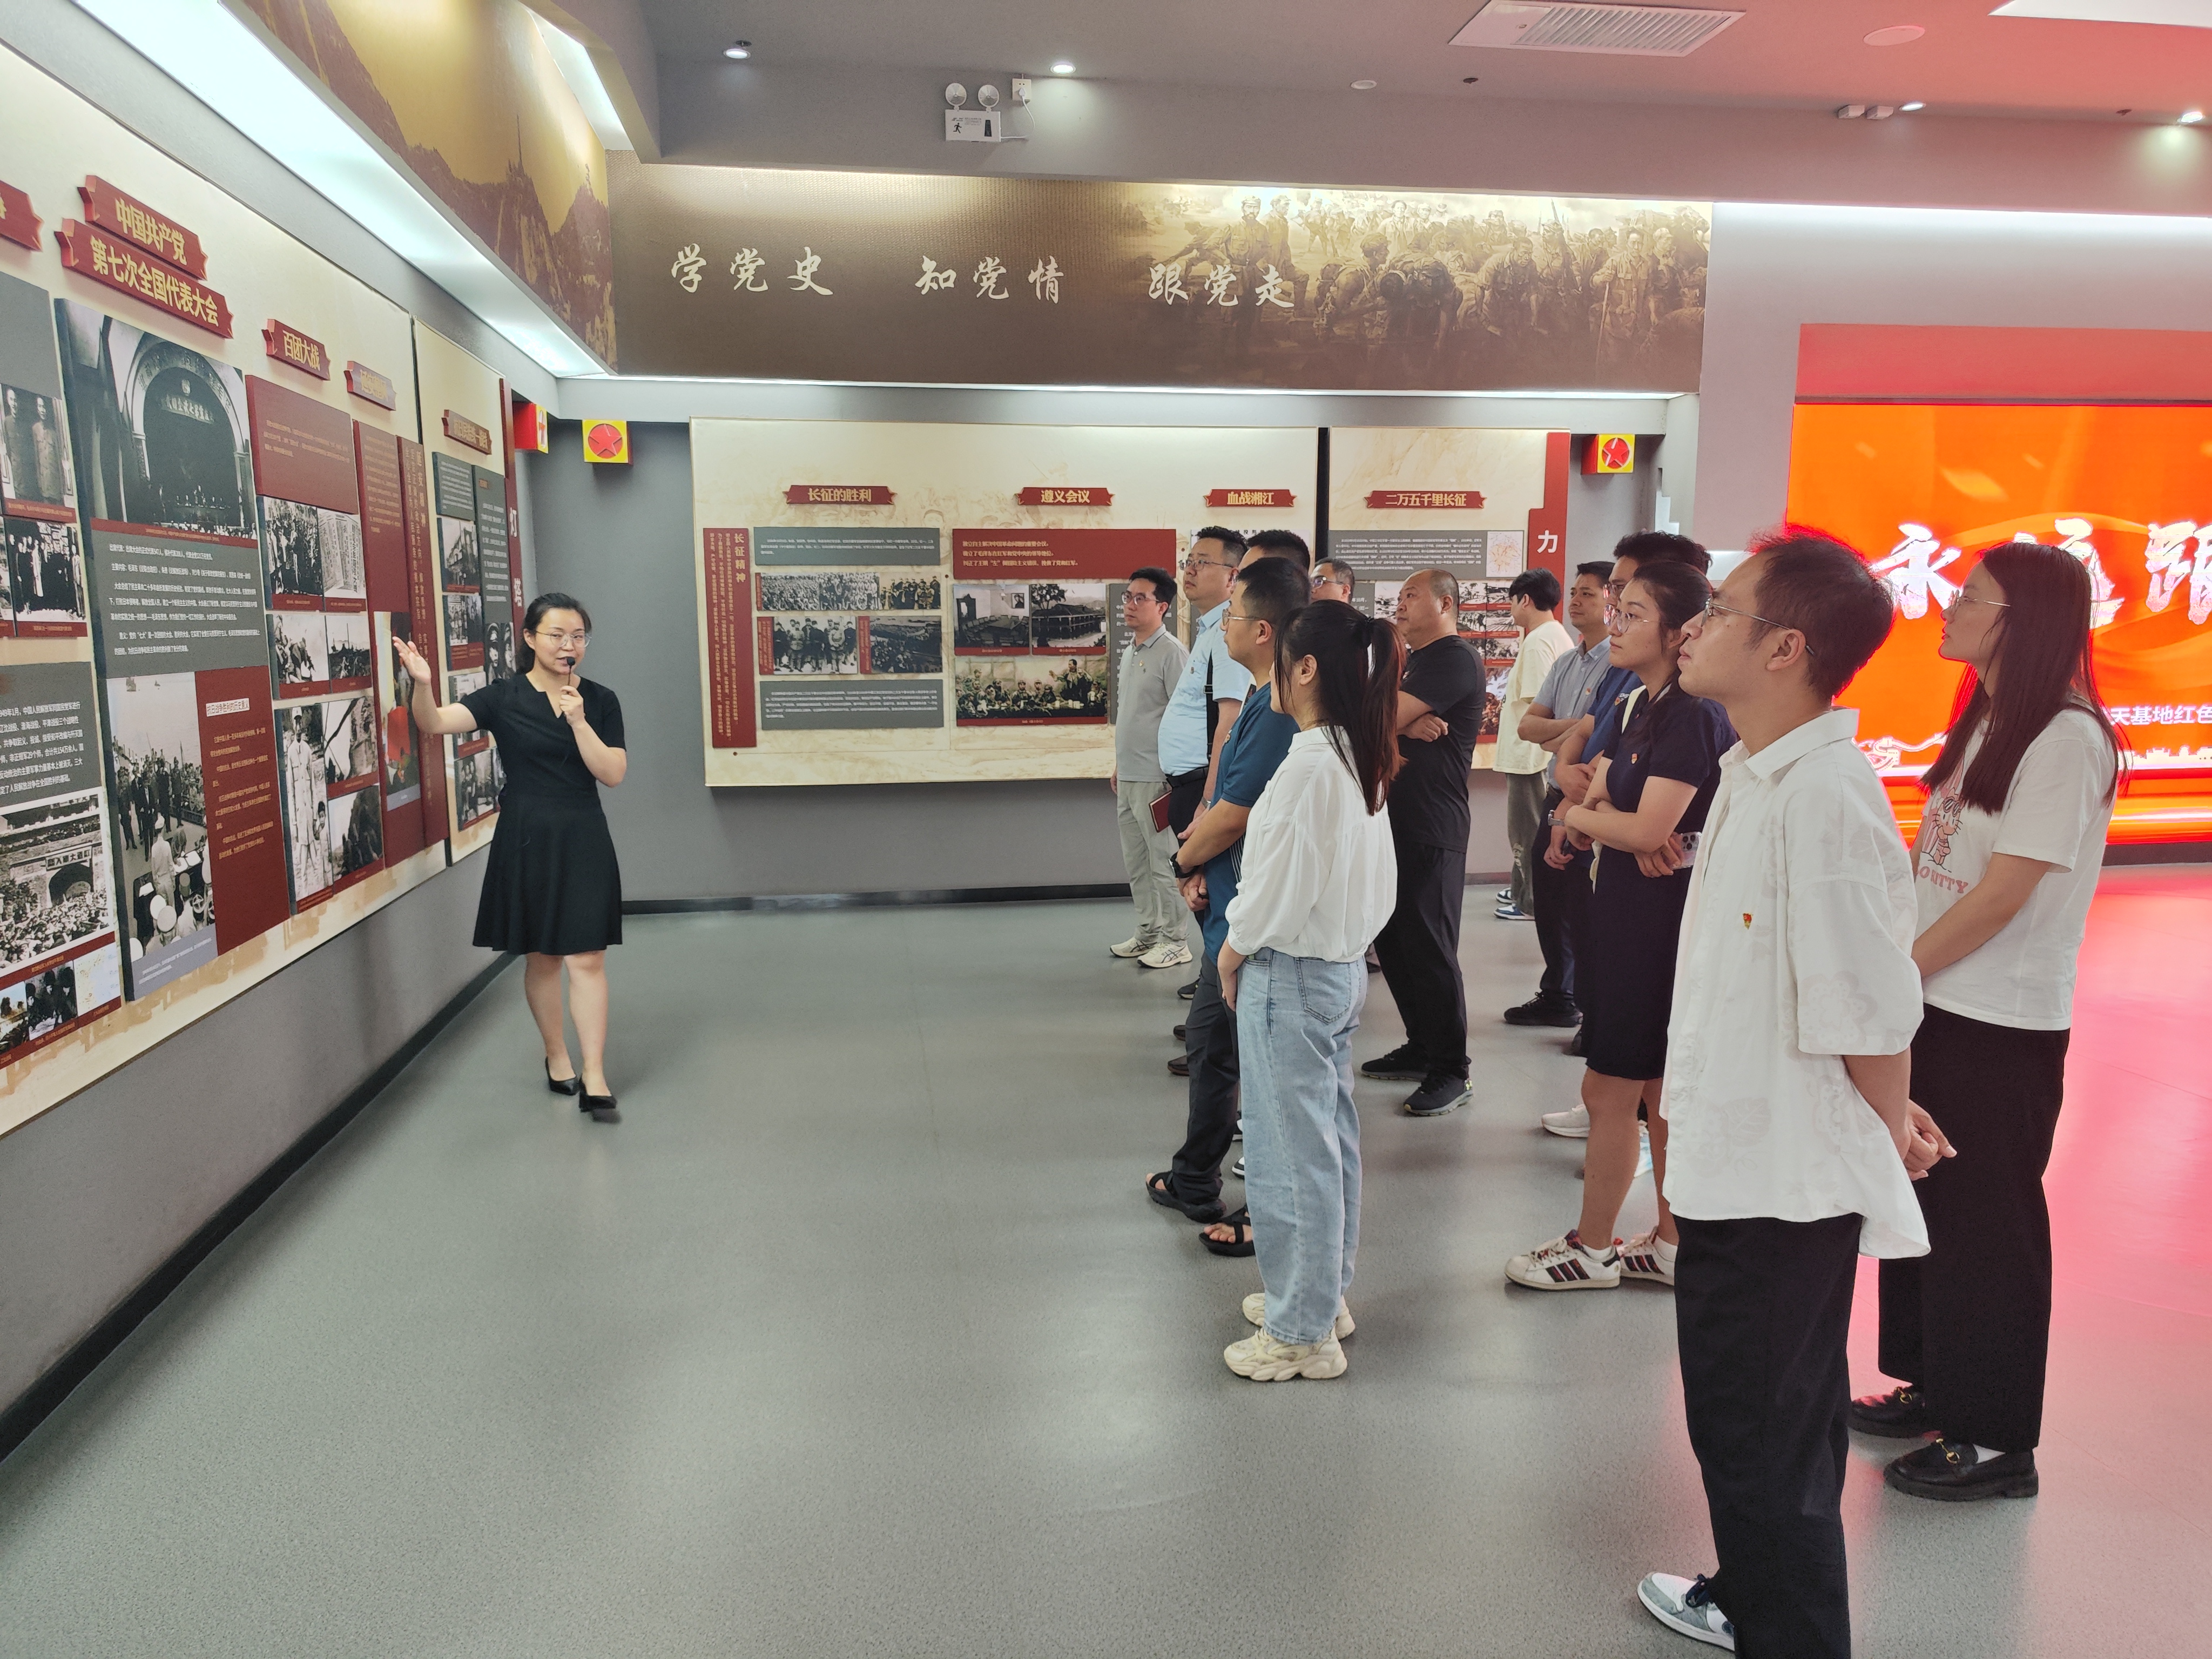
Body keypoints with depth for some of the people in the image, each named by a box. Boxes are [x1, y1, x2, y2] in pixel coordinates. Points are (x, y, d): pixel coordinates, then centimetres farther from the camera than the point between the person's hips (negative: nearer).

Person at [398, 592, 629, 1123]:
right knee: (542, 956, 11)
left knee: (586, 958, -5)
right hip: (525, 839, 0)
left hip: (582, 840, 0)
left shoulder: (600, 700, 3)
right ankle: (557, 1059, 30)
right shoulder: (504, 697, -3)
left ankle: (595, 1081, -3)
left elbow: (613, 773, -4)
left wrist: (578, 722, -16)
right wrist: (422, 684, -36)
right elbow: (436, 723, -16)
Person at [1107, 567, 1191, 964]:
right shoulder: (1129, 651, 14)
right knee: (1136, 864, 16)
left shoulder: (1172, 653, -13)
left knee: (1164, 863, -1)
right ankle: (1148, 933, 27)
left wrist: (1173, 777, -18)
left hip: (1155, 778, -9)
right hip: (1128, 778, 9)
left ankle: (1174, 940, 10)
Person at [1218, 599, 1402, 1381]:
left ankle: (1302, 1333, 15)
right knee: (1329, 1140, 19)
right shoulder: (1360, 759, 6)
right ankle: (1322, 1293, 34)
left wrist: (1231, 954, -6)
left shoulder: (1307, 765, -22)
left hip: (1289, 977, -10)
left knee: (1291, 1153, 2)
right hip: (1343, 965, 10)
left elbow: (1282, 887, -21)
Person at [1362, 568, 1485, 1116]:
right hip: (1395, 820, 10)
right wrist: (1409, 725, -13)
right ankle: (1422, 1047, 27)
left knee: (1428, 947, -6)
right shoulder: (1413, 658, 22)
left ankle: (1451, 1070, 4)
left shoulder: (1455, 659, -11)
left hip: (1431, 829, -10)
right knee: (1394, 941, 14)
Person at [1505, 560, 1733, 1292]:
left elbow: (1648, 829, -23)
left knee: (1609, 1088, 1)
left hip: (1662, 916, -10)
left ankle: (1591, 1249, 16)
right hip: (1629, 910, 10)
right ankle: (1672, 1243, 27)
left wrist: (1580, 816, -5)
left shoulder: (1693, 716, -18)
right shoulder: (1645, 707, 12)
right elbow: (1597, 790, 14)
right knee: (1661, 1090, 16)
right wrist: (1608, 813, -10)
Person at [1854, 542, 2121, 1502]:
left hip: (2003, 1025, -8)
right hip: (1932, 1002, 8)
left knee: (1987, 1219, 3)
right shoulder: (1983, 723, 11)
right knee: (1923, 1197, 17)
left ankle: (1997, 1440, 18)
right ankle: (1935, 1388, 34)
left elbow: (2005, 892, -20)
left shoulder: (2066, 741, -16)